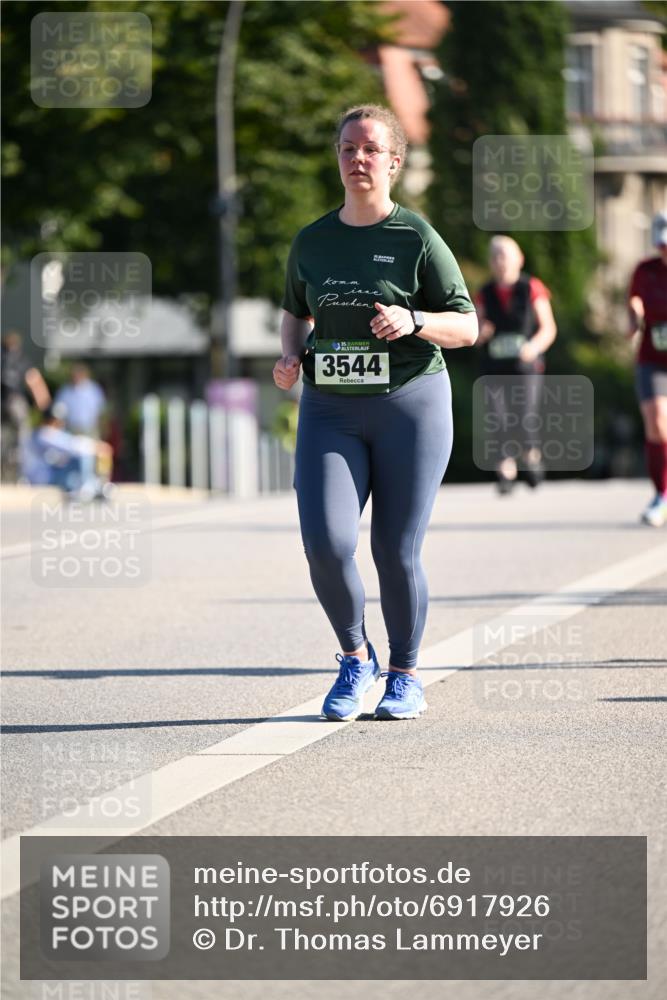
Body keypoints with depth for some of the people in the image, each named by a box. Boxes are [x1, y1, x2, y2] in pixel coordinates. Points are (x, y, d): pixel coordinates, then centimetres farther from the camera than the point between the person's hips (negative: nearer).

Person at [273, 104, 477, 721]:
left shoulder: (418, 239, -3)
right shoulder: (311, 242, 8)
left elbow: (466, 327, -1)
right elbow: (296, 311, 25)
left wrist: (412, 321, -19)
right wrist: (291, 354, 5)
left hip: (410, 404, -3)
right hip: (330, 413, 3)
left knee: (397, 553, 0)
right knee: (326, 543, -14)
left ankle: (405, 676, 22)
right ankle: (355, 658, 11)